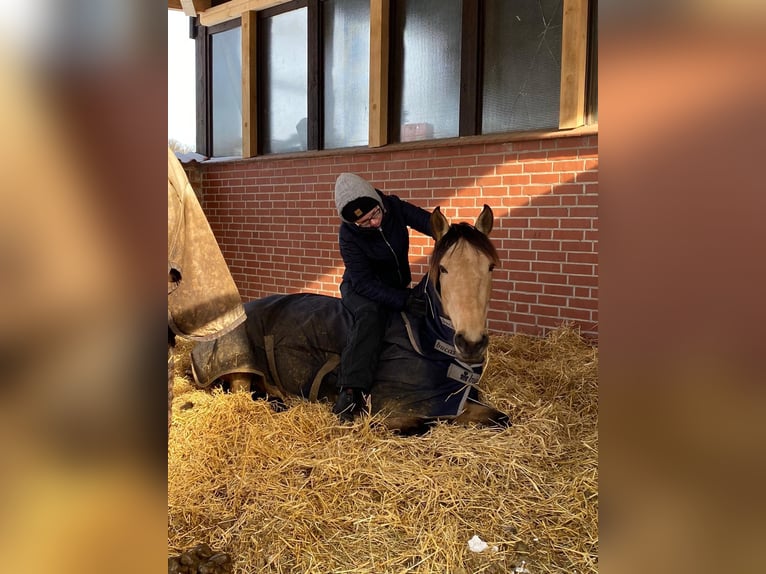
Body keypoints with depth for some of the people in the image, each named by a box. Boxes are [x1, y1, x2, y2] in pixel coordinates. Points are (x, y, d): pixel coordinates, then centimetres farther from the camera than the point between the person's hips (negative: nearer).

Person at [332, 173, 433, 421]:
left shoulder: (395, 207, -17)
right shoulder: (348, 235, -26)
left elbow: (430, 223, -23)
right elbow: (364, 282, -29)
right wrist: (404, 301, -41)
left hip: (398, 288, 6)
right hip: (361, 289, -6)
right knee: (369, 314, -35)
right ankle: (351, 392, -44)